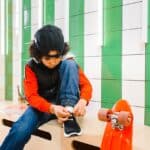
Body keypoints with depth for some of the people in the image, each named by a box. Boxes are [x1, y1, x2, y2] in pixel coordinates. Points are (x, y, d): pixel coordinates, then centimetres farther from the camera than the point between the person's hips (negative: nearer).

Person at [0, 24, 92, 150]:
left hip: (65, 104, 1)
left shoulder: (67, 63, -8)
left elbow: (86, 84, -11)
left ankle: (69, 115, -27)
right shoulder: (31, 67, -9)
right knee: (20, 130, -33)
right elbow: (32, 96, -17)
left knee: (70, 64, -21)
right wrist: (52, 109, -37)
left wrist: (82, 101, -35)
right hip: (43, 105, -1)